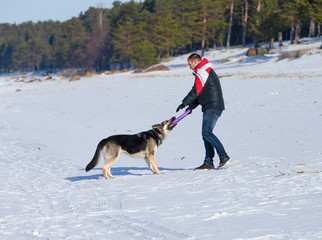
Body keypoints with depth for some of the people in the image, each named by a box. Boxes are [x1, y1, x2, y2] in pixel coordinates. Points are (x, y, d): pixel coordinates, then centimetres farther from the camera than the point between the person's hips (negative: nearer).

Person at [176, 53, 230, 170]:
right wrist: (192, 106, 14)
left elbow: (196, 91, -17)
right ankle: (208, 162, 9)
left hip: (213, 107, -11)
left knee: (206, 132, -16)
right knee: (206, 134, 9)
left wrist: (184, 103, -9)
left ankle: (223, 156, -16)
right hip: (209, 107, 11)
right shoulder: (206, 70, 24)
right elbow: (201, 92, 23)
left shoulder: (202, 71, -10)